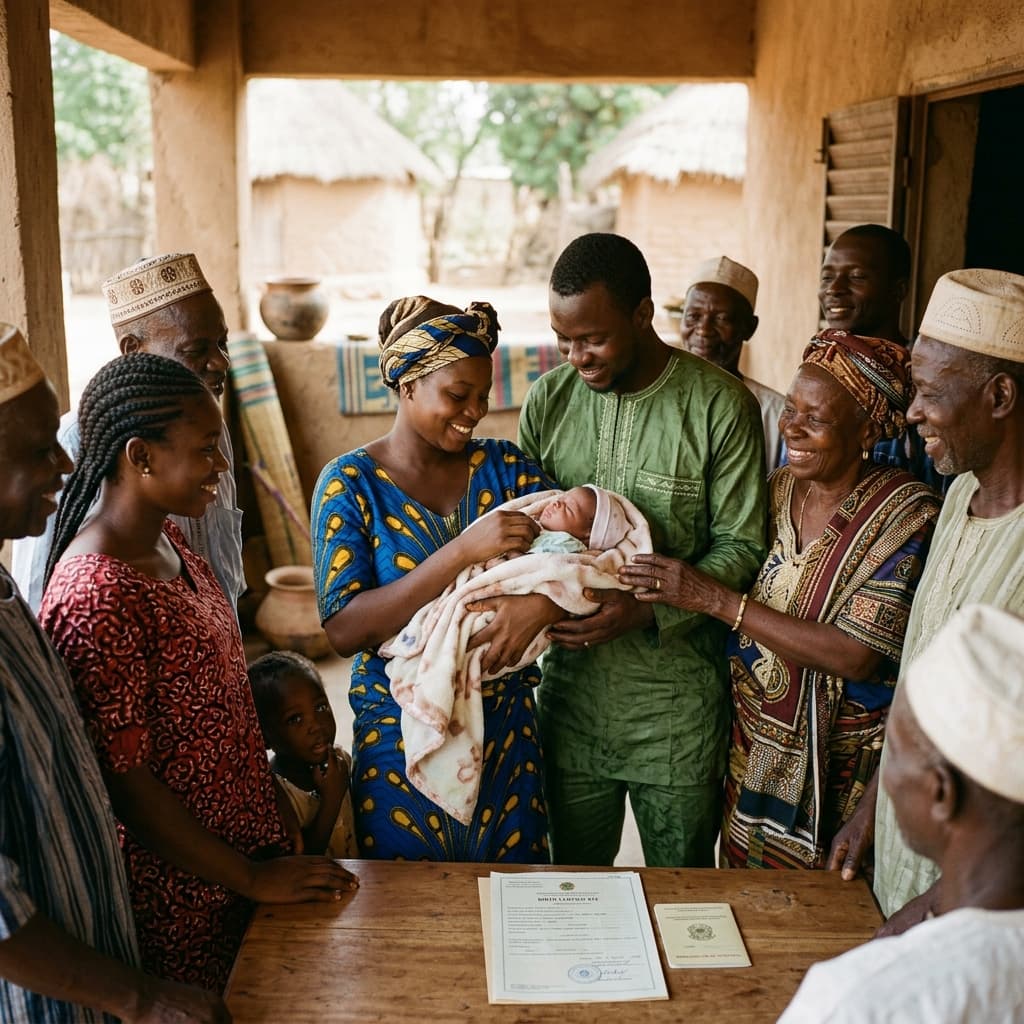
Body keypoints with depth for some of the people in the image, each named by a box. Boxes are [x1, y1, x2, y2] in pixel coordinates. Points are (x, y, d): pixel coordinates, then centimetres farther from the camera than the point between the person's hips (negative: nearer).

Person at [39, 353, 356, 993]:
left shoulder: (167, 541, 1)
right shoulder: (97, 597, -28)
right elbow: (125, 780, -24)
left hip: (241, 841, 8)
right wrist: (252, 879, -14)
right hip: (177, 895, -8)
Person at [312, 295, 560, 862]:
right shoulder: (350, 482, -10)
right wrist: (464, 550, -29)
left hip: (506, 729, 3)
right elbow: (344, 630, -20)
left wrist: (541, 600, -27)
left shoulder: (505, 466, -1)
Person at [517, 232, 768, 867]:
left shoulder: (721, 405, -12)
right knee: (572, 884, 20)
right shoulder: (549, 399, 0)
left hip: (676, 702, -3)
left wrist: (648, 607, -23)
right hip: (572, 689, 3)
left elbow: (742, 547, -9)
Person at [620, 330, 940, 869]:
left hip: (838, 762, -4)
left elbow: (856, 658, -24)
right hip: (752, 742, 5)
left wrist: (717, 599, -26)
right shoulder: (776, 491, 0)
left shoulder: (904, 513, -16)